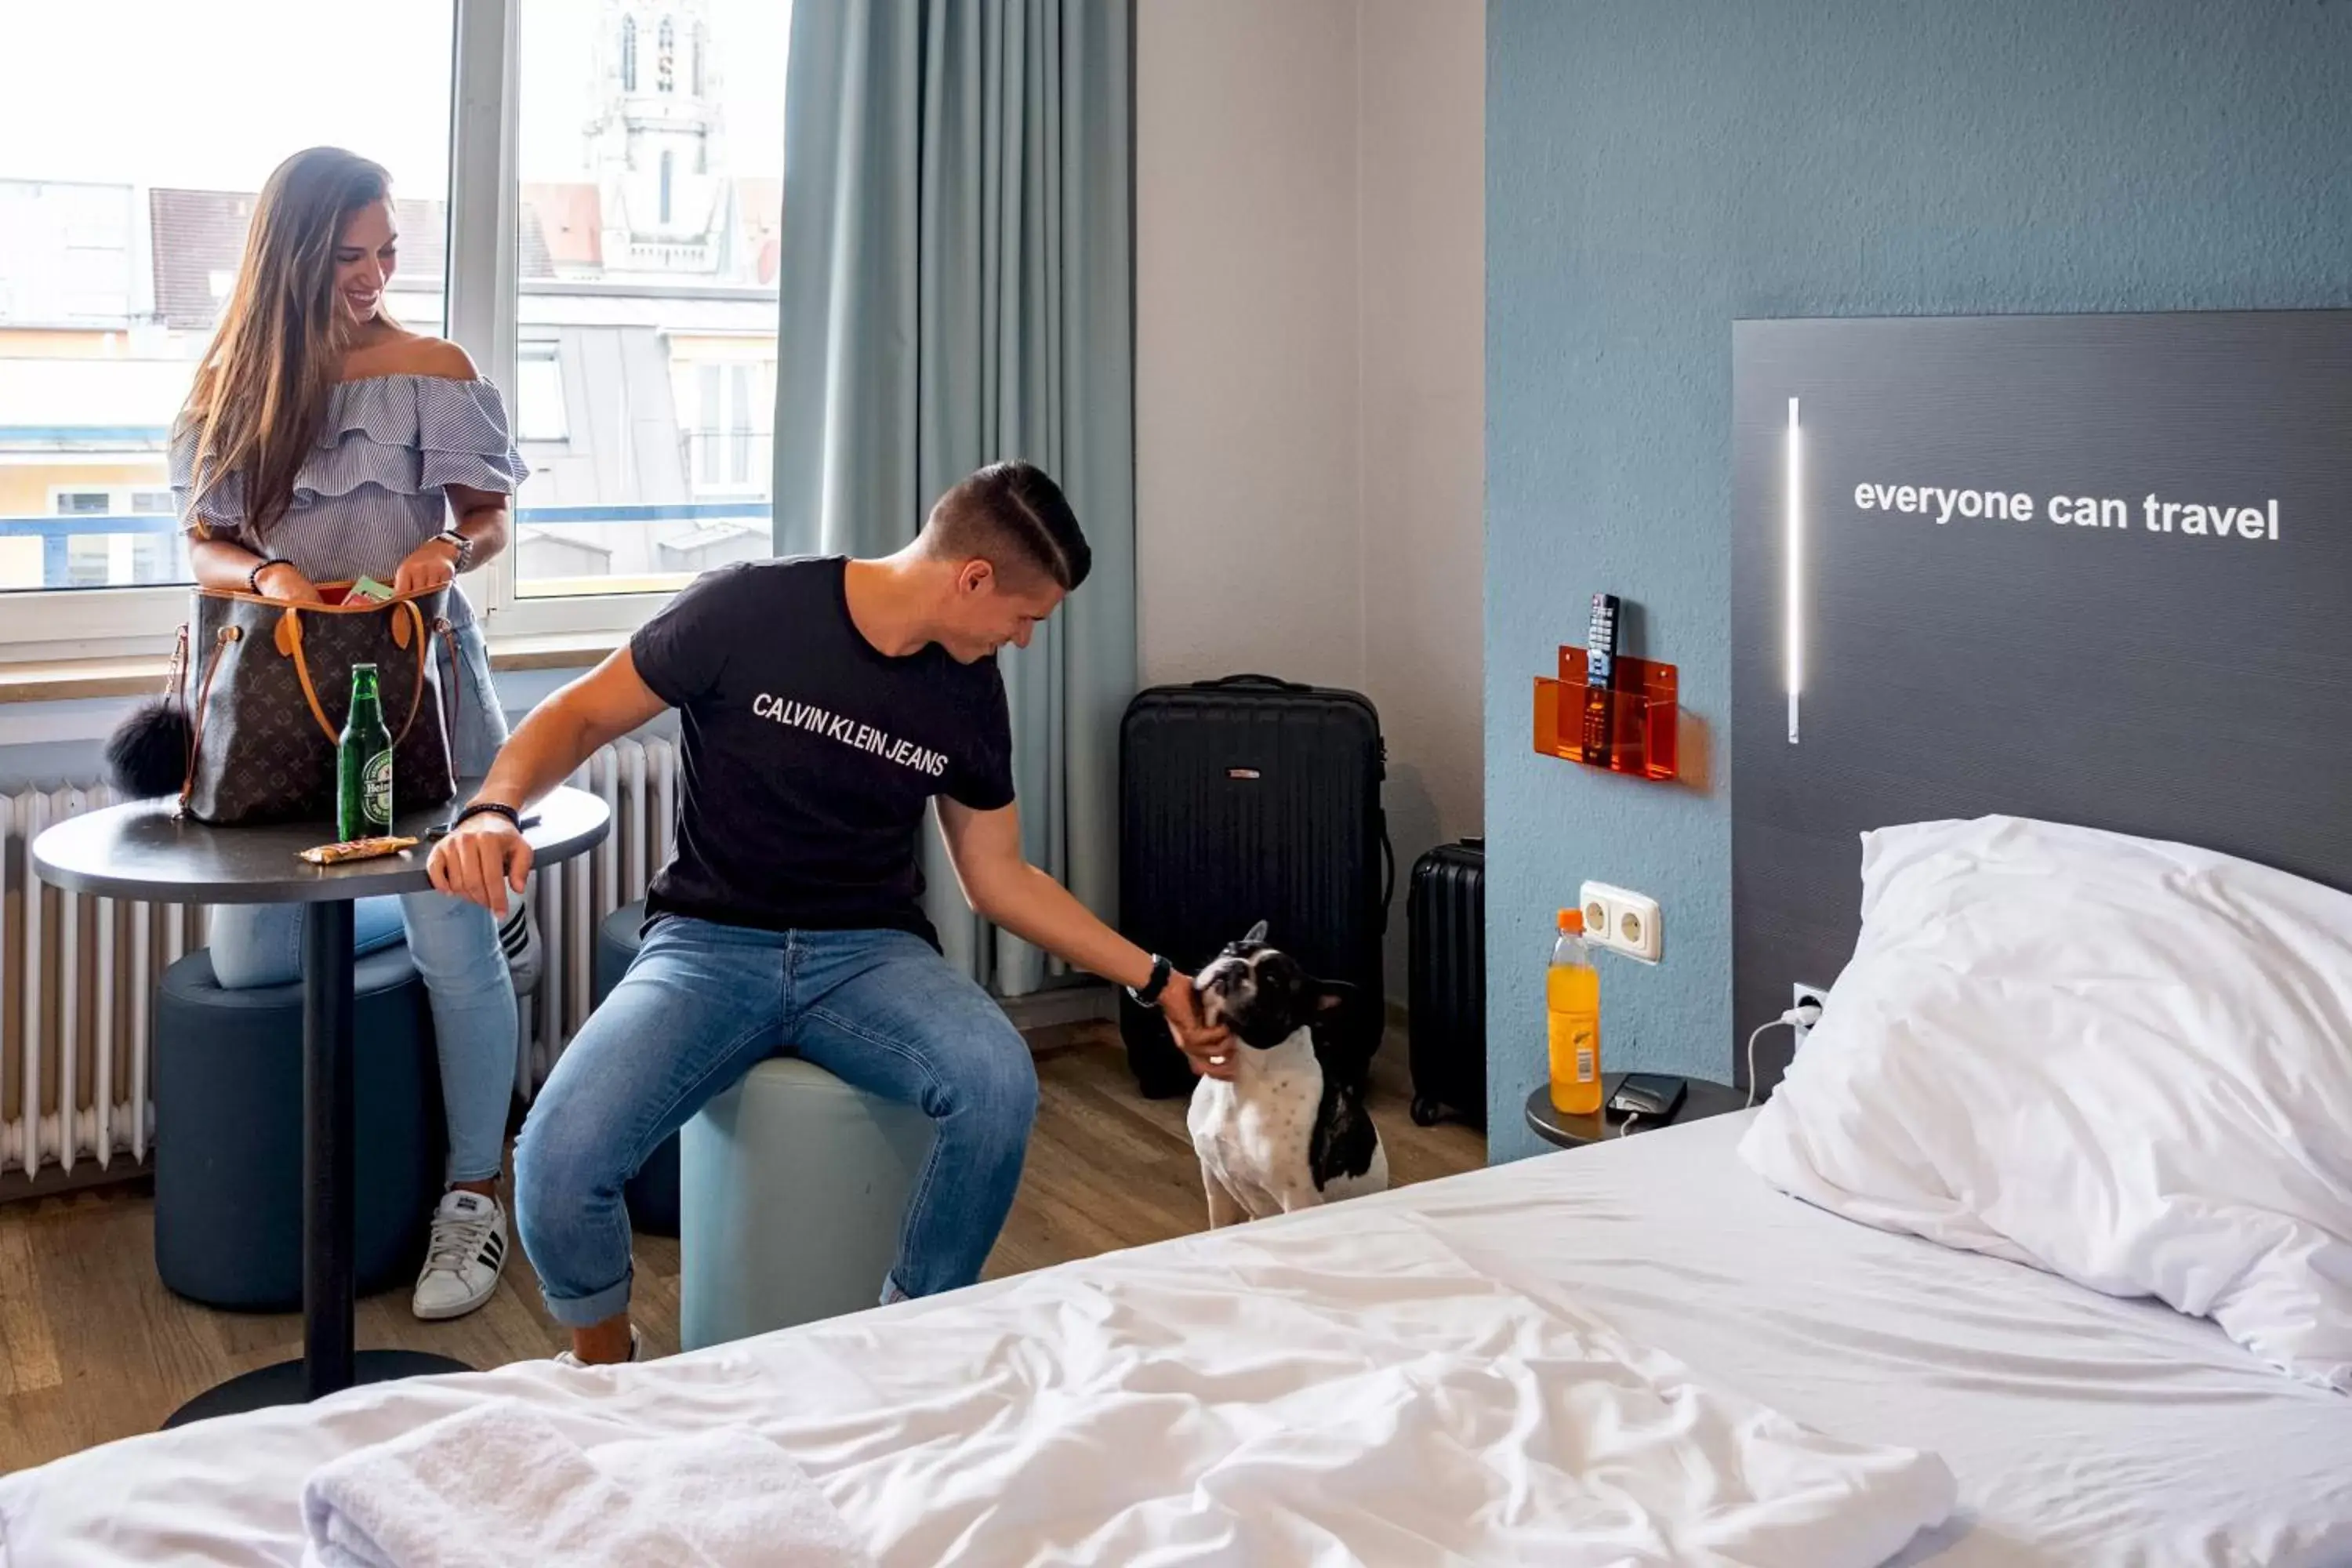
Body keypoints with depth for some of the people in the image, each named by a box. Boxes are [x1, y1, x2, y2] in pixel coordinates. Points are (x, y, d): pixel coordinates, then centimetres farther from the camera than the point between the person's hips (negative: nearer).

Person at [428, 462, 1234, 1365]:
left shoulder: (969, 693, 3)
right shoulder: (747, 610, -10)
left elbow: (999, 879, 13)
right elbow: (580, 717, -3)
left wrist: (1154, 981, 12)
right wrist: (494, 809, -23)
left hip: (869, 950, 3)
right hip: (711, 942, -2)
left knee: (1000, 1088, -31)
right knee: (558, 1159, -29)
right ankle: (604, 1363, 5)